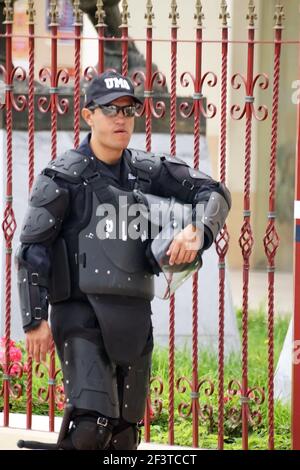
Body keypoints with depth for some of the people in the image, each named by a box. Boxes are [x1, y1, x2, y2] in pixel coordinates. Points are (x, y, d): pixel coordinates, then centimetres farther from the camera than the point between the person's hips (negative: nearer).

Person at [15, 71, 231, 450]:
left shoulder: (146, 171, 8)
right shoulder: (64, 177, -5)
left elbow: (213, 192, 8)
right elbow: (32, 250, -5)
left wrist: (198, 231, -13)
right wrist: (35, 320, -10)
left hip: (134, 316, 5)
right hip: (81, 312, -5)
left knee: (124, 432, 8)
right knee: (90, 423, -22)